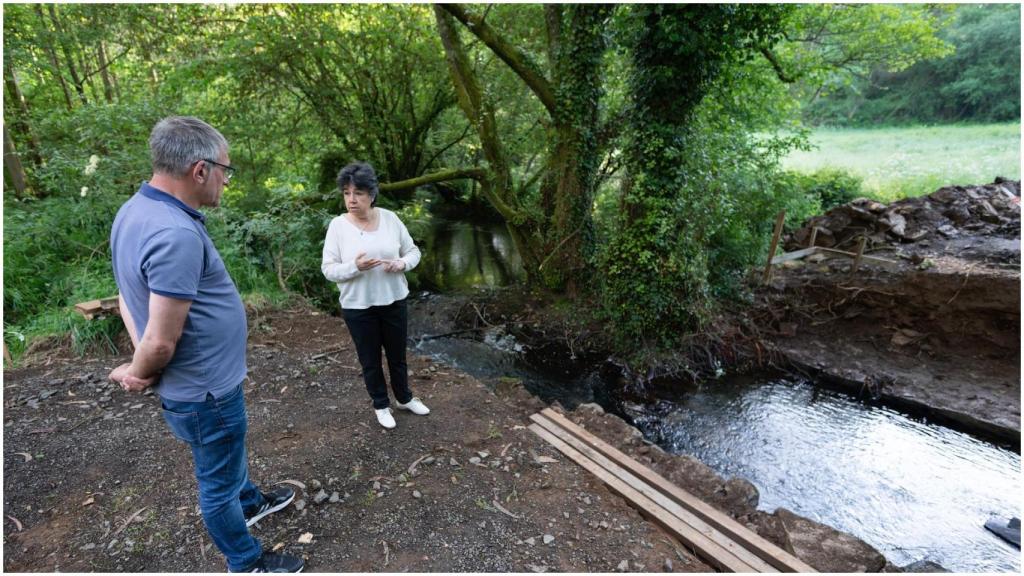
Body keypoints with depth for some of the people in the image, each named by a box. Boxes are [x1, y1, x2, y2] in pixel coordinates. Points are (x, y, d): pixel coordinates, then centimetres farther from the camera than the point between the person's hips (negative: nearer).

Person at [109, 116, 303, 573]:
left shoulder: (136, 210, -1)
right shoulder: (176, 234, -33)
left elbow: (129, 294, 6)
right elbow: (161, 341, -29)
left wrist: (139, 365, -2)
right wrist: (137, 373, -8)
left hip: (199, 380, 9)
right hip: (204, 390, -9)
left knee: (229, 454, 31)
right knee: (219, 483, 13)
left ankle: (250, 503, 57)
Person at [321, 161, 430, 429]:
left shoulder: (390, 218, -5)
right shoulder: (338, 225, -11)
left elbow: (413, 251, 3)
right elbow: (328, 269, -10)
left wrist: (402, 263, -18)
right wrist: (355, 267, -28)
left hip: (394, 302, 2)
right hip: (358, 307, -2)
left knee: (397, 355, 19)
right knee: (370, 360, 14)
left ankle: (404, 398, 42)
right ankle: (381, 405, 36)